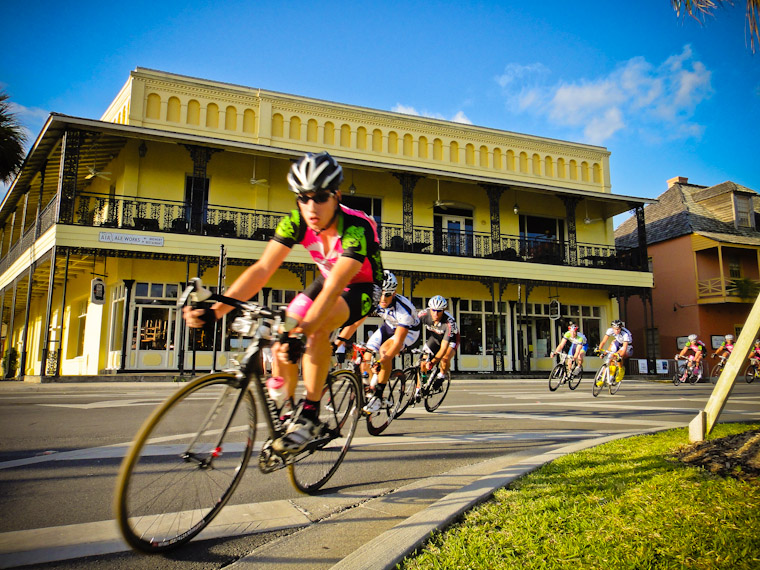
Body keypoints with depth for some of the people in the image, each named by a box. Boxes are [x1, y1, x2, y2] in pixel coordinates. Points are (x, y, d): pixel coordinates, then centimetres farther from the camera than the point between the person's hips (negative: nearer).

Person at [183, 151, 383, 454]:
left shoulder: (357, 227, -35)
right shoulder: (295, 222, -20)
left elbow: (334, 288, -44)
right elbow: (262, 269, -26)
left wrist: (300, 334, -56)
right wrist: (215, 310, -37)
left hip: (362, 286, -5)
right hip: (328, 280, 6)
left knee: (315, 329, -34)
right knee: (281, 336, -11)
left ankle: (309, 415, -21)